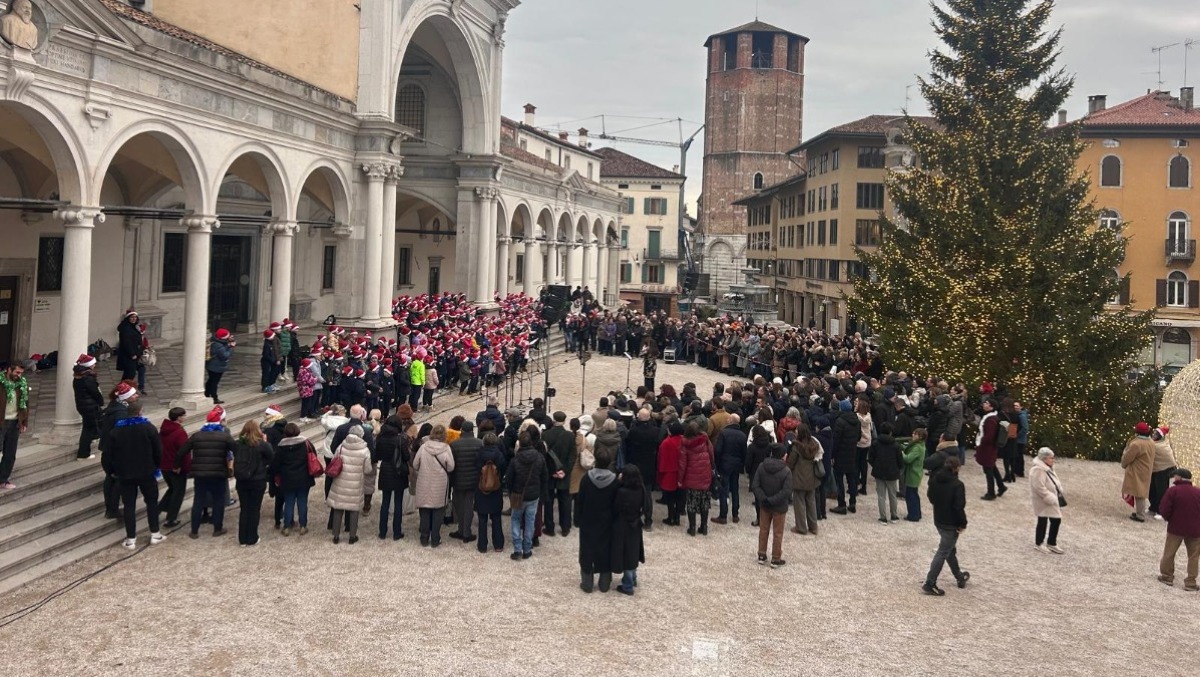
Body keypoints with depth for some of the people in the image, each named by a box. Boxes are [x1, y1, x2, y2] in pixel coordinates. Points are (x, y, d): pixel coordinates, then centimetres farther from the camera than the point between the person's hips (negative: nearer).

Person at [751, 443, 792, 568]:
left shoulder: (761, 466, -7)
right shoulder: (786, 471, -18)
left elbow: (755, 485, -10)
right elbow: (786, 491, -24)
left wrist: (763, 499, -12)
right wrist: (772, 500, -19)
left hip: (764, 505, 3)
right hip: (779, 507, -3)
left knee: (763, 530, 18)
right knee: (778, 534, 9)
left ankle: (762, 556, 25)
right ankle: (776, 559, 16)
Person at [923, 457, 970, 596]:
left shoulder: (935, 479, 0)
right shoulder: (957, 484, -22)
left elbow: (930, 497, 14)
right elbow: (959, 507, -23)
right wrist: (963, 524, -12)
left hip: (938, 520, 8)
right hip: (951, 523, -8)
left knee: (950, 549, 23)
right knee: (943, 552, -2)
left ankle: (960, 577, 40)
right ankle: (929, 584, -3)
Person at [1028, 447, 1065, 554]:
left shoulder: (1047, 468, 11)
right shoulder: (1038, 470, -23)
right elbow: (1039, 487, -27)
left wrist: (1059, 492, 9)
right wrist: (1050, 498, -24)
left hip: (1052, 500, 10)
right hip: (1043, 501, -10)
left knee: (1056, 520, 11)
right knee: (1043, 521, 3)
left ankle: (1051, 543, 25)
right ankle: (1038, 543, 20)